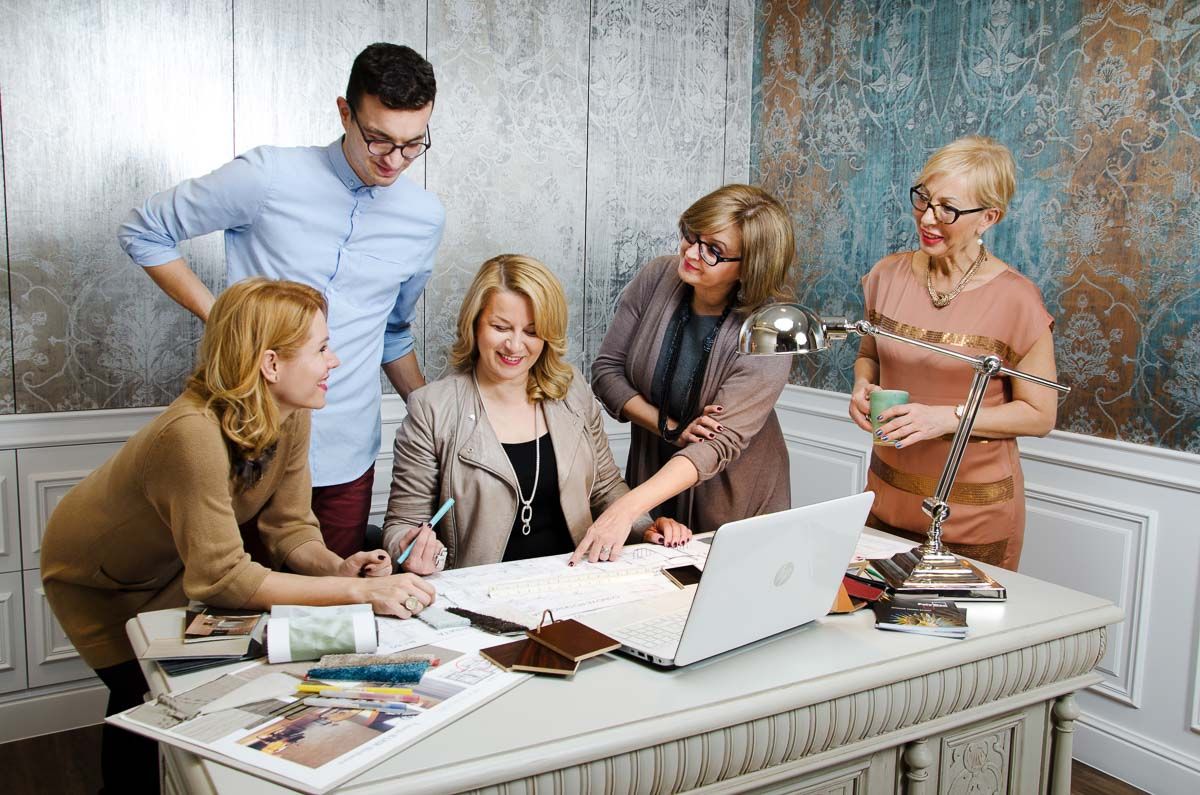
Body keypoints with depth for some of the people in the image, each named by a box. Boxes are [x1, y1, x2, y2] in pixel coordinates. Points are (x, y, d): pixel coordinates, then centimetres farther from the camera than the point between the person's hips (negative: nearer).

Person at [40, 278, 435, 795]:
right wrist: (358, 591, -46)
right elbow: (221, 577, -42)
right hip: (98, 577, -6)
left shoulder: (290, 419, -18)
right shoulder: (195, 434, -42)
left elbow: (289, 528, -13)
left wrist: (339, 567, -34)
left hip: (174, 568, 6)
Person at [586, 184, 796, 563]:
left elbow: (721, 442, -31)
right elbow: (607, 369, -7)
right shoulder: (657, 278, -13)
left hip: (735, 500, -3)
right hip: (653, 472, 3)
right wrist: (672, 428, -21)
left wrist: (627, 508, -42)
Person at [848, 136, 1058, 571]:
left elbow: (1039, 415, -9)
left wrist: (947, 417, -20)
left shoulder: (1015, 299, -14)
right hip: (888, 496, 4)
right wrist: (863, 388, -6)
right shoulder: (887, 275, -1)